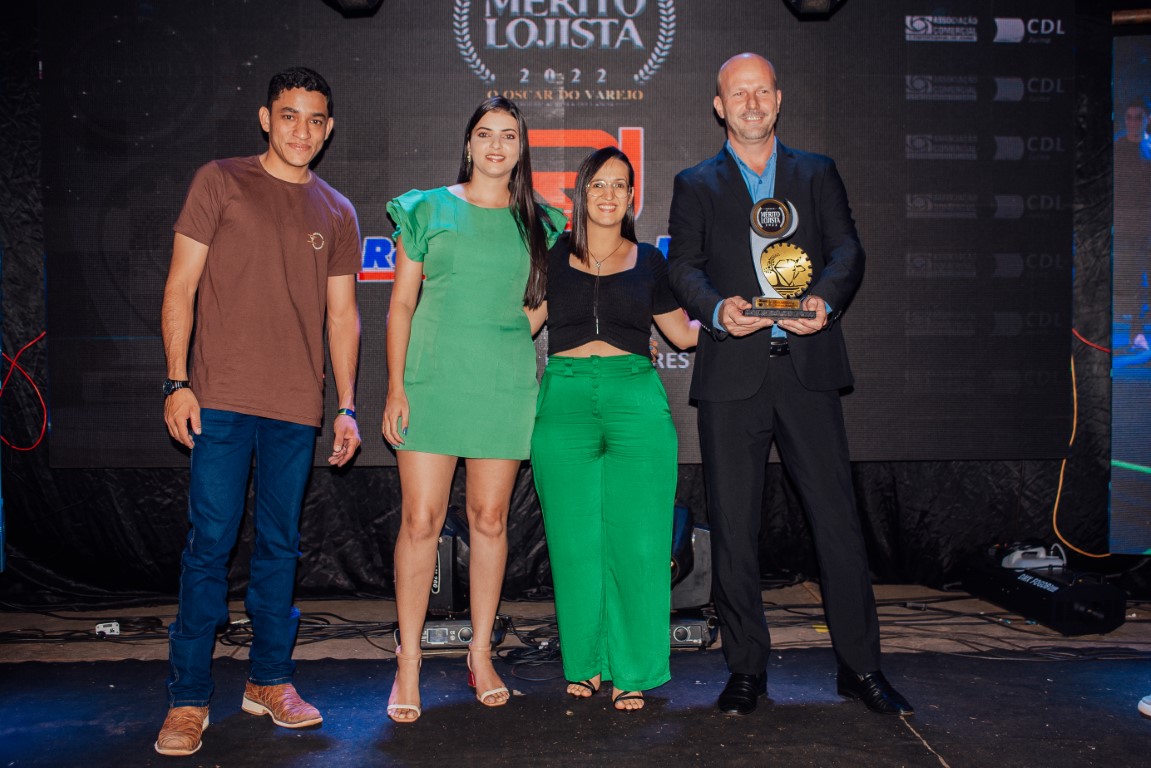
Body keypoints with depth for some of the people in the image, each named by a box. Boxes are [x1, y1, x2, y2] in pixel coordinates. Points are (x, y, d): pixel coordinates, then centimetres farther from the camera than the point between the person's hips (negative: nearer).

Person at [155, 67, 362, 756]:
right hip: (220, 398, -3)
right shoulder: (221, 182, 5)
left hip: (297, 408, 3)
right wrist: (178, 382, -6)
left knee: (281, 547, 9)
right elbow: (181, 286, 2)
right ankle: (189, 698, 9)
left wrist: (348, 406, 8)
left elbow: (343, 313, 13)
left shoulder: (337, 213, 13)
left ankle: (270, 679, 22)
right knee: (211, 545, -2)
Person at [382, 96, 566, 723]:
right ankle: (408, 665, 8)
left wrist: (509, 351, 2)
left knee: (490, 518, 6)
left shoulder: (537, 223, 11)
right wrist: (395, 385, -3)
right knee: (420, 520, -4)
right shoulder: (427, 209, 6)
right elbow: (402, 302, 4)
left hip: (505, 384, 2)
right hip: (431, 382, -1)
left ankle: (481, 655, 20)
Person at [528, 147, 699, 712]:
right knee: (575, 539, 4)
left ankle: (632, 670, 11)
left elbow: (683, 333, 18)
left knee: (636, 538, -2)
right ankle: (586, 662, 20)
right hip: (564, 402, 0)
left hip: (636, 400, 0)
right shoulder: (553, 257, 11)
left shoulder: (648, 261, 13)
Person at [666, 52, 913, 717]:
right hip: (732, 373, 0)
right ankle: (747, 669, 17)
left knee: (838, 518, 0)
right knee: (734, 529, 4)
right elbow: (683, 266, 4)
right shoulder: (696, 185, 14)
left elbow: (848, 249, 5)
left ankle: (861, 666, 15)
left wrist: (824, 300, -16)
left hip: (808, 367, 0)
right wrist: (718, 307, -17)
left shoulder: (818, 173, 16)